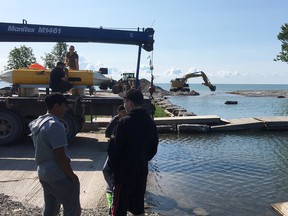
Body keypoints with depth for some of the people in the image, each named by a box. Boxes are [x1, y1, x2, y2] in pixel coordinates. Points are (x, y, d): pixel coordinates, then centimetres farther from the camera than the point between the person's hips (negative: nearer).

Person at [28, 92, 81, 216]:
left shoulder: (38, 122, 8)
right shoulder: (55, 125, -22)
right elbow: (60, 156, -23)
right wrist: (72, 175, -14)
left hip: (43, 173, 9)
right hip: (59, 175, -9)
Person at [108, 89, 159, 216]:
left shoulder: (124, 122, -18)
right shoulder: (150, 123, 3)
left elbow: (115, 149, -17)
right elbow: (153, 149, 10)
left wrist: (113, 166, 0)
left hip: (124, 172, -6)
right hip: (142, 171, 6)